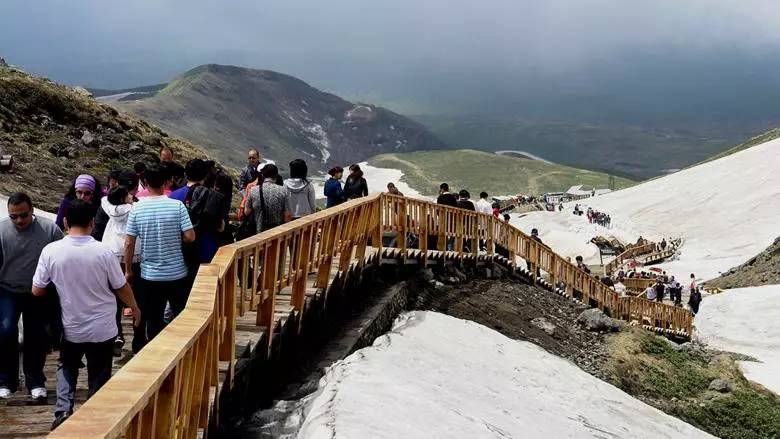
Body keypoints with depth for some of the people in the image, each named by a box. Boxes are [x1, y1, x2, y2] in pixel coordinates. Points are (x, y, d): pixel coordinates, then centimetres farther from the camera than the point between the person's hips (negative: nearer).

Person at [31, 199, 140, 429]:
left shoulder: (51, 251, -15)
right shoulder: (103, 252, -18)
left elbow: (37, 291, -5)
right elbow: (122, 288, -6)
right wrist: (134, 308, 14)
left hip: (70, 327, 1)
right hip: (102, 328, -1)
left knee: (66, 367, 24)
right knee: (99, 375, 14)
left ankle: (63, 409, 7)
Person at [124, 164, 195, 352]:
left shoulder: (137, 208, -7)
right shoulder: (177, 206, -10)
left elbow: (129, 243, -5)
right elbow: (190, 237, -13)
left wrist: (128, 270, 7)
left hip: (149, 275, 1)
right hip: (177, 274, -1)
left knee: (154, 321, 11)